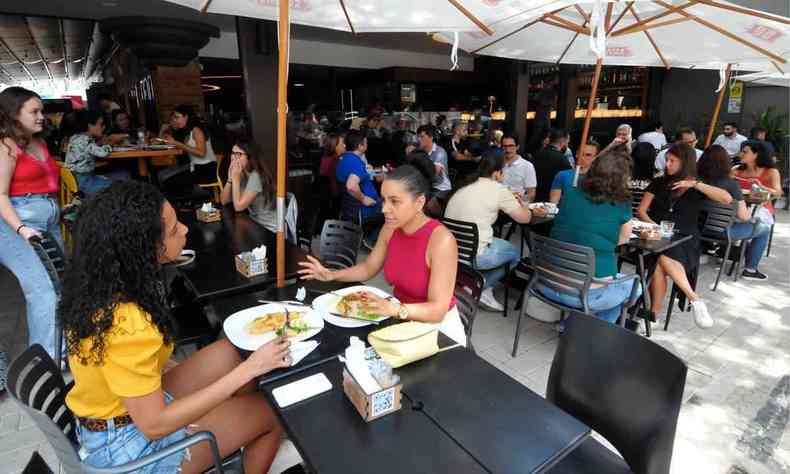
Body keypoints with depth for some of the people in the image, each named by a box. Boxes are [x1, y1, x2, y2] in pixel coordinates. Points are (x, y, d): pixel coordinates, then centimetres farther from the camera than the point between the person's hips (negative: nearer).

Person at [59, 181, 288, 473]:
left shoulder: (100, 282, -8)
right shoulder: (126, 325, -36)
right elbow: (154, 425, -28)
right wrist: (248, 369, -28)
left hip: (121, 407, 8)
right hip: (127, 445, -7)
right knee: (273, 414, 1)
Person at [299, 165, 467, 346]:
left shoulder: (441, 240, -28)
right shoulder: (391, 228, -6)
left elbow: (438, 310, -28)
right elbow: (369, 268, 9)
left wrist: (394, 310, -43)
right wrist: (331, 275, -5)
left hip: (438, 327, -6)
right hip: (401, 320, 6)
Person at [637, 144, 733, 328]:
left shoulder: (697, 187, 8)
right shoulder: (658, 183, 15)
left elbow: (727, 199, -9)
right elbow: (641, 211, 10)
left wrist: (695, 184, -13)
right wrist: (654, 226, -9)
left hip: (685, 239, -2)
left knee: (663, 259, -36)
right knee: (658, 264, -33)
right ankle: (695, 300, -25)